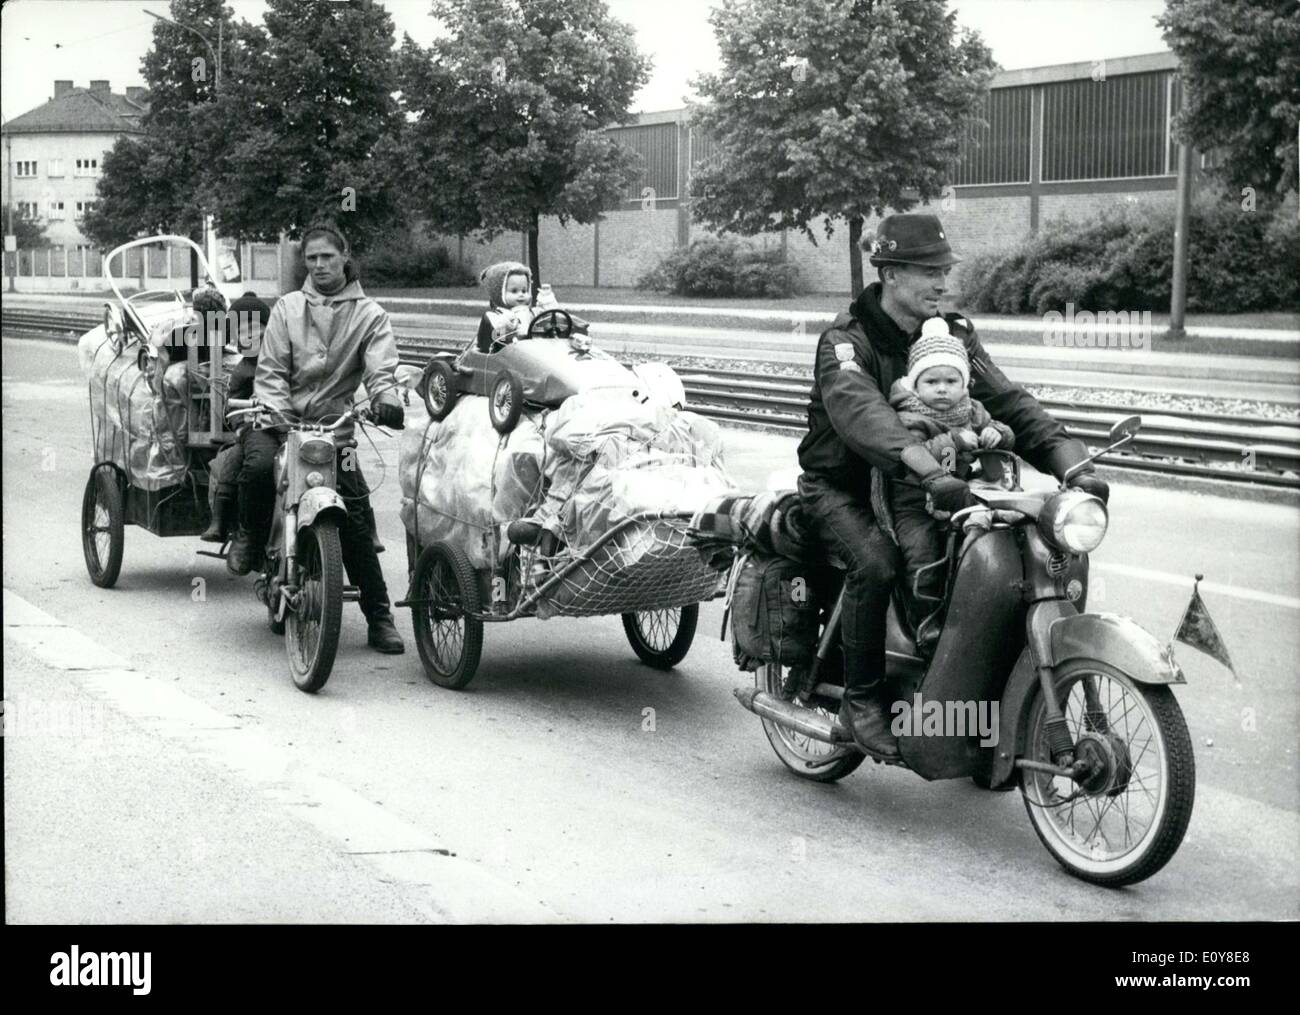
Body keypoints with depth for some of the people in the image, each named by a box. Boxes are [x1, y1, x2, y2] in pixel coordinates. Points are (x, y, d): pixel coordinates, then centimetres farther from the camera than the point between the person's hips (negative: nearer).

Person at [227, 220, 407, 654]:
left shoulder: (370, 316, 6)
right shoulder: (288, 308, 10)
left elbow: (381, 370, -8)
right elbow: (270, 371, 3)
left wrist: (386, 400, -31)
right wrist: (278, 415, -16)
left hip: (334, 427, -1)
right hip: (280, 419, 1)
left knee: (354, 521, -10)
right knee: (259, 464, -33)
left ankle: (379, 617, 0)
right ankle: (249, 536, -2)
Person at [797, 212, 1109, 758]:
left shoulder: (951, 335, 2)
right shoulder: (844, 341, -18)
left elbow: (1007, 402, -9)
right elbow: (859, 410, -40)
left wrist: (1071, 462, -27)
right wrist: (928, 469, -58)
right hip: (842, 487, -6)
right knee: (877, 563, -35)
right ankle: (862, 698, -17)